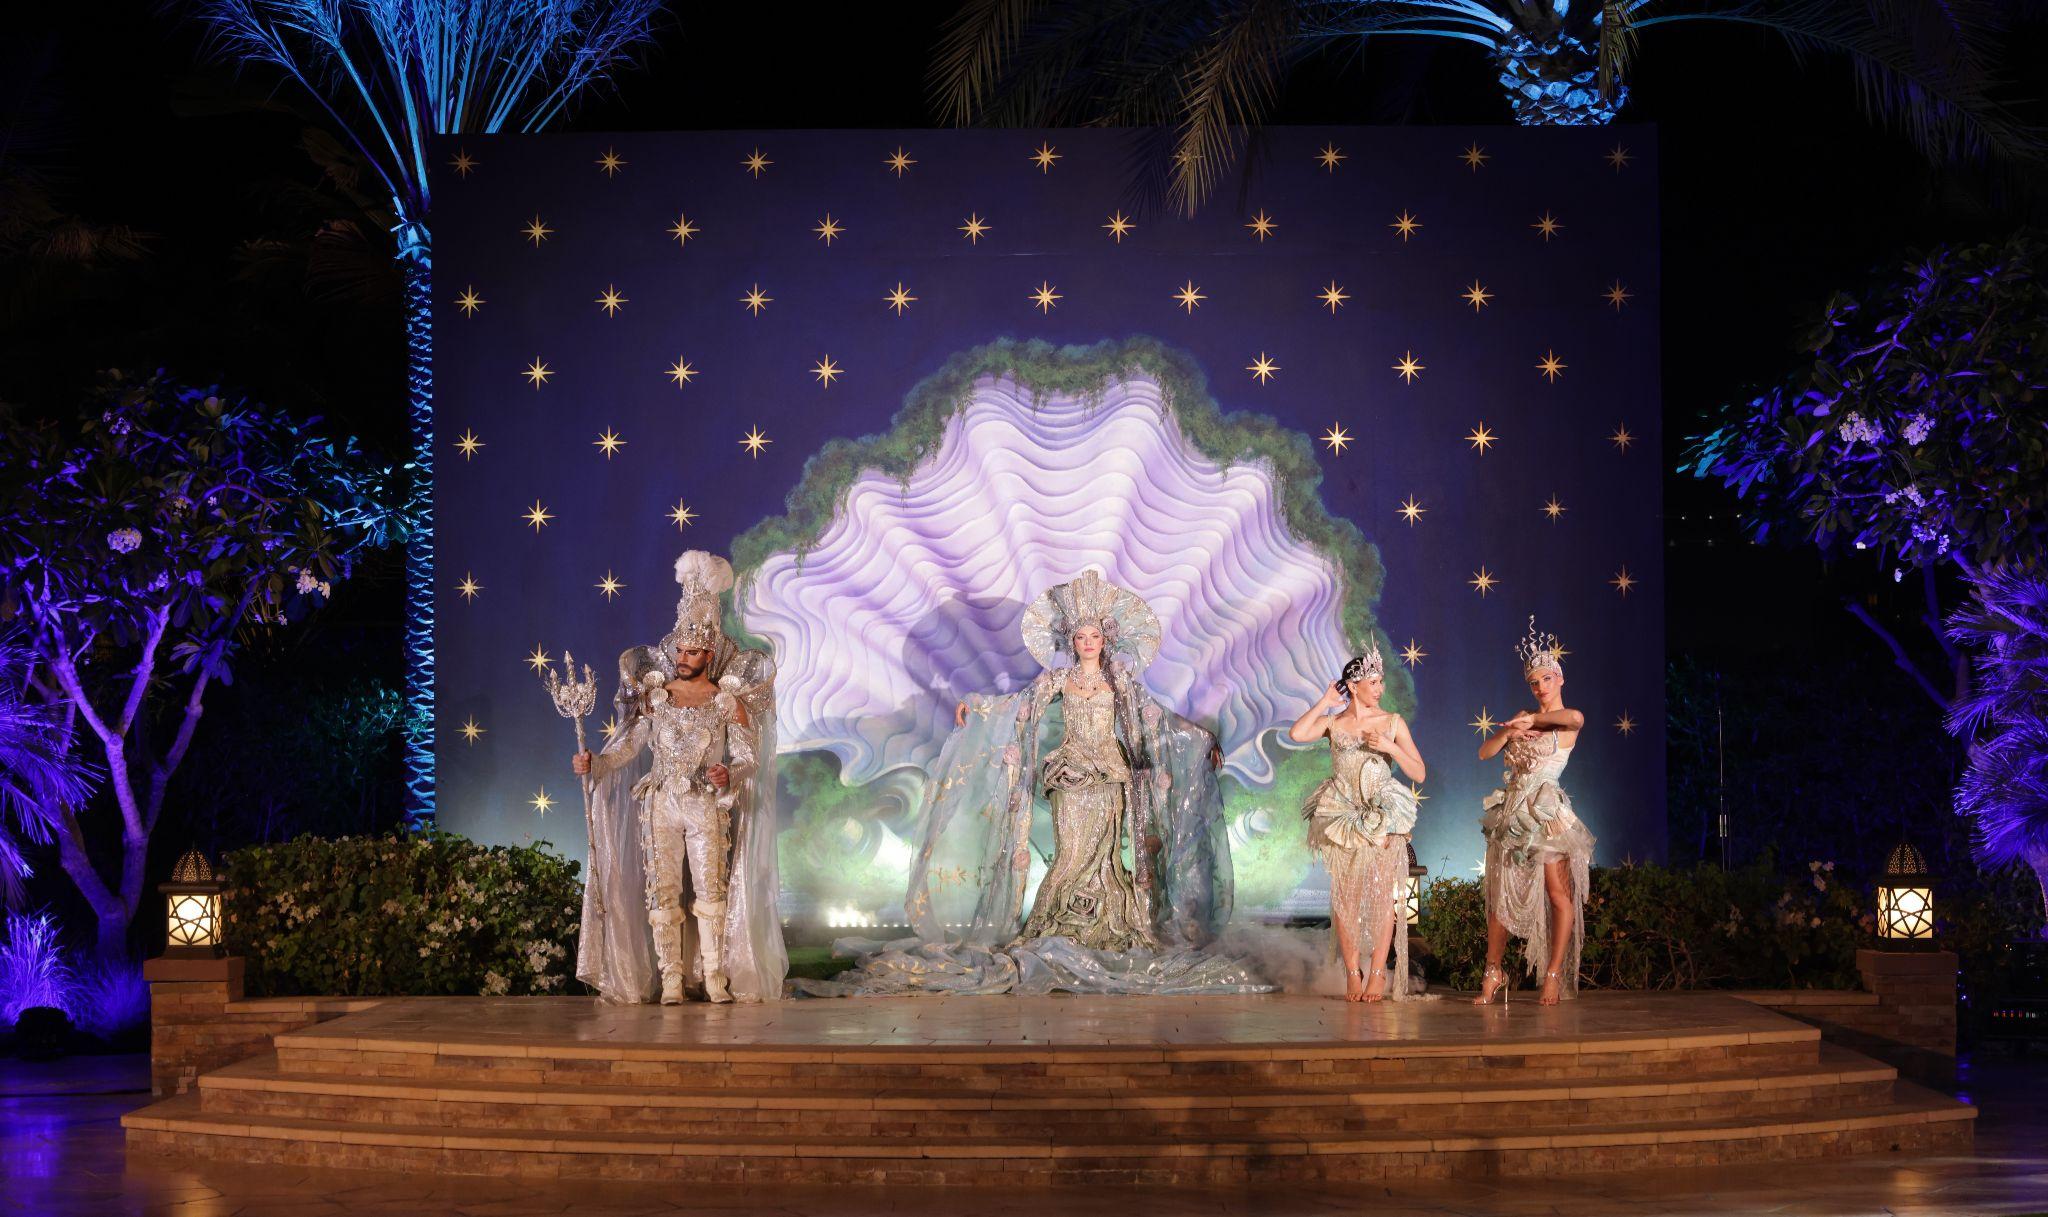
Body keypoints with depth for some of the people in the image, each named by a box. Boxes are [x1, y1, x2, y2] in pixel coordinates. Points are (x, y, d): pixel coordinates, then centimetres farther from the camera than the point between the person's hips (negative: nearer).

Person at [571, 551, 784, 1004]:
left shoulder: (727, 701, -1)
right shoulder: (654, 695, 6)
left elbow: (749, 758, -5)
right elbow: (628, 745, 5)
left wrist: (730, 775, -25)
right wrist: (594, 763, -11)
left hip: (708, 807, -2)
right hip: (660, 804, 2)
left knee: (710, 888, -3)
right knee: (662, 890, 0)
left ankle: (714, 975, 2)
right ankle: (670, 978, 2)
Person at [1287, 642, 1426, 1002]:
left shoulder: (1393, 722, 4)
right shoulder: (1333, 722, 4)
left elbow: (1418, 773, 1)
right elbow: (1297, 733, -17)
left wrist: (1389, 747, -13)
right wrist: (1325, 701, -6)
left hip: (1383, 819, 0)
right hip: (1343, 817, 0)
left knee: (1383, 893, -4)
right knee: (1345, 894, 0)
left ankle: (1377, 974, -1)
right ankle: (1352, 973, 5)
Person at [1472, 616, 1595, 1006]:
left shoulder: (1567, 722, -2)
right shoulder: (1522, 718, 16)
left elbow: (1575, 717, -28)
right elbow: (1485, 753, 11)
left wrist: (1533, 719, -19)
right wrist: (1510, 731, -6)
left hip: (1546, 812, -6)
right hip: (1511, 810, 6)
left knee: (1558, 894, -7)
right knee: (1501, 895, 5)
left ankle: (1554, 976, -2)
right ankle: (1493, 974, 12)